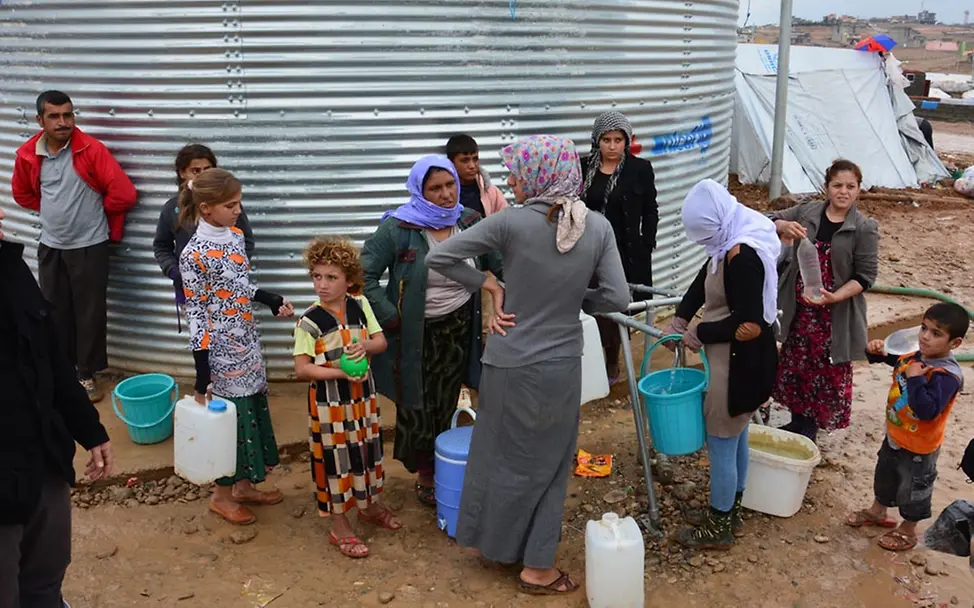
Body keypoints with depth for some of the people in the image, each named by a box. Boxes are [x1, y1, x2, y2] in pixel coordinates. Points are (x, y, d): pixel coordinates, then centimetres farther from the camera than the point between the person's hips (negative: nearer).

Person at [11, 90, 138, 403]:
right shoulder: (27, 154, -2)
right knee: (55, 311, 13)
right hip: (50, 246, 4)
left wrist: (96, 212, -1)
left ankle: (86, 375, 17)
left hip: (89, 246, -4)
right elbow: (22, 193, 17)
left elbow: (124, 193, -17)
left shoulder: (92, 149, -15)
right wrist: (54, 210, 10)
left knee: (90, 313, 4)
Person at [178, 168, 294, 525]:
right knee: (231, 415, 3)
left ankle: (244, 486, 33)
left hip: (247, 343, 8)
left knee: (253, 410, 16)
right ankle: (222, 496, 23)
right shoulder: (195, 254, -18)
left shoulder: (236, 236, 4)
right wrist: (201, 373, -15)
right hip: (221, 350, -8)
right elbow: (195, 312, -16)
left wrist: (273, 301, 2)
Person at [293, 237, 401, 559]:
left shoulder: (360, 305, -3)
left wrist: (365, 345, -20)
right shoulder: (309, 321, -15)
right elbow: (301, 367, -15)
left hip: (363, 394, 5)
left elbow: (381, 341, 3)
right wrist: (340, 373, -24)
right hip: (329, 401, -5)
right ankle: (339, 526, 19)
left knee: (367, 450, 19)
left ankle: (369, 505, 42)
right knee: (336, 458, 4)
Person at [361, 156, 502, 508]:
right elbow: (364, 275, -13)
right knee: (417, 407, 8)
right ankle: (424, 475, 28)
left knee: (445, 406, 14)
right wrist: (390, 317, -14)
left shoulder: (471, 223, -2)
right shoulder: (398, 228, -15)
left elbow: (500, 265, 2)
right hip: (415, 334, -3)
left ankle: (439, 469, 32)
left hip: (458, 330, 3)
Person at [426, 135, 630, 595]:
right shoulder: (598, 227, -7)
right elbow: (617, 298, -7)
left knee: (508, 458, 19)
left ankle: (500, 543, 37)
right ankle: (537, 568, 24)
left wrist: (491, 286, -4)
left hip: (512, 365, -1)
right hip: (563, 366, 2)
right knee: (548, 464, 16)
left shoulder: (512, 222, -15)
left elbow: (438, 257, -14)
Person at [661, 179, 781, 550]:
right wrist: (680, 318, 9)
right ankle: (730, 512, 35)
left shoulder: (743, 255, -28)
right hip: (737, 359, 10)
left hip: (740, 362, -10)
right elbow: (705, 278, 19)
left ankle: (718, 527, 17)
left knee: (721, 442, 3)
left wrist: (700, 333, -13)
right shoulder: (733, 243, 3)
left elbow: (748, 325, -28)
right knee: (735, 437, 20)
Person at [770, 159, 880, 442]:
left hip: (835, 314, -3)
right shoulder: (807, 212, 0)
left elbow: (866, 275, -10)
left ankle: (811, 427, 25)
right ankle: (798, 420, 35)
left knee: (830, 372, 7)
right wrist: (784, 226, -18)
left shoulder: (864, 228, -9)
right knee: (795, 365, 15)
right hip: (799, 309, 4)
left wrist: (835, 297, -24)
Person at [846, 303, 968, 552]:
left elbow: (927, 410, -40)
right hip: (894, 435, 8)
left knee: (913, 488, 14)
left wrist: (915, 379, -38)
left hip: (918, 447, -8)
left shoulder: (947, 376, -31)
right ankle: (877, 512, 52)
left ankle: (907, 532, 36)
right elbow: (892, 358, 13)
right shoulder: (915, 356, -8)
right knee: (884, 476, 28)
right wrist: (876, 351, -8)